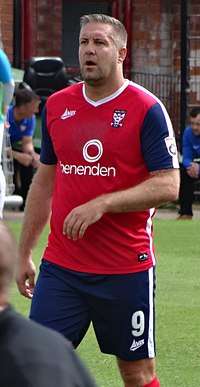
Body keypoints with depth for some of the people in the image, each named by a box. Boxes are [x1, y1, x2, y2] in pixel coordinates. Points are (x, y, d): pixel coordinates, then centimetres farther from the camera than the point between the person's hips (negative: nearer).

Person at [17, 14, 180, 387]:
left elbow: (168, 185, -11)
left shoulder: (146, 108, -6)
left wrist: (100, 205, -21)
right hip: (60, 268, 4)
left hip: (126, 271, -4)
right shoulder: (57, 105, 9)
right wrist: (24, 254, 16)